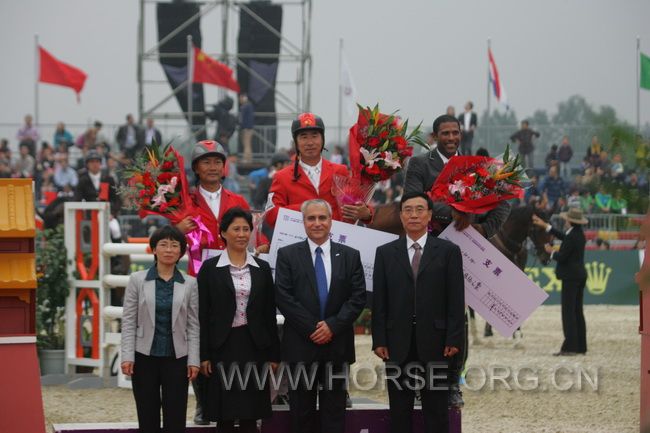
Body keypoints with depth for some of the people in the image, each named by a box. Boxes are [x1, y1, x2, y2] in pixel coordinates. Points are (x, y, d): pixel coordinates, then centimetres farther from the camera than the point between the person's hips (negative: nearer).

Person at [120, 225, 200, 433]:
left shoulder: (190, 284, 3)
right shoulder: (137, 280, 1)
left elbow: (193, 326, 4)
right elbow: (128, 321, 0)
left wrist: (194, 360, -2)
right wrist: (127, 356, -7)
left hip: (176, 359, 0)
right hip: (145, 357, 0)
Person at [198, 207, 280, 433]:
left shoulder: (262, 268, 8)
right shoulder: (210, 268, 1)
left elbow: (269, 314, 9)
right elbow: (202, 315, -1)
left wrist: (273, 354, 5)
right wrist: (204, 355, -6)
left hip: (254, 346, 2)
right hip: (223, 346, -2)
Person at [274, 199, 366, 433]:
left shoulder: (350, 256, 8)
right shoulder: (287, 255, 3)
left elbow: (358, 297, 1)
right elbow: (283, 297, -5)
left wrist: (333, 325, -11)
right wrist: (312, 328, -12)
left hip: (337, 344, 1)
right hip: (301, 345, -1)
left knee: (334, 413, 4)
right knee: (301, 412, 3)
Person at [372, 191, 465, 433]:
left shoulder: (448, 251, 4)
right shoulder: (385, 253, 9)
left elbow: (456, 300, 0)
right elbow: (379, 301, 5)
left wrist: (454, 339, -7)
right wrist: (379, 340, -3)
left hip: (434, 343, -2)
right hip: (397, 343, 2)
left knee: (436, 411, 1)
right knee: (399, 411, 5)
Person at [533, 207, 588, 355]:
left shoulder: (572, 237, -19)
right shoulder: (579, 234, 9)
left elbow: (562, 257, -19)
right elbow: (562, 236, 22)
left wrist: (551, 252, 1)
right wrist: (544, 225, 26)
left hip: (570, 277, -10)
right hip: (580, 275, 10)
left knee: (568, 311, -7)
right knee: (577, 311, 13)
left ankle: (570, 347, -9)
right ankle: (580, 346, 16)